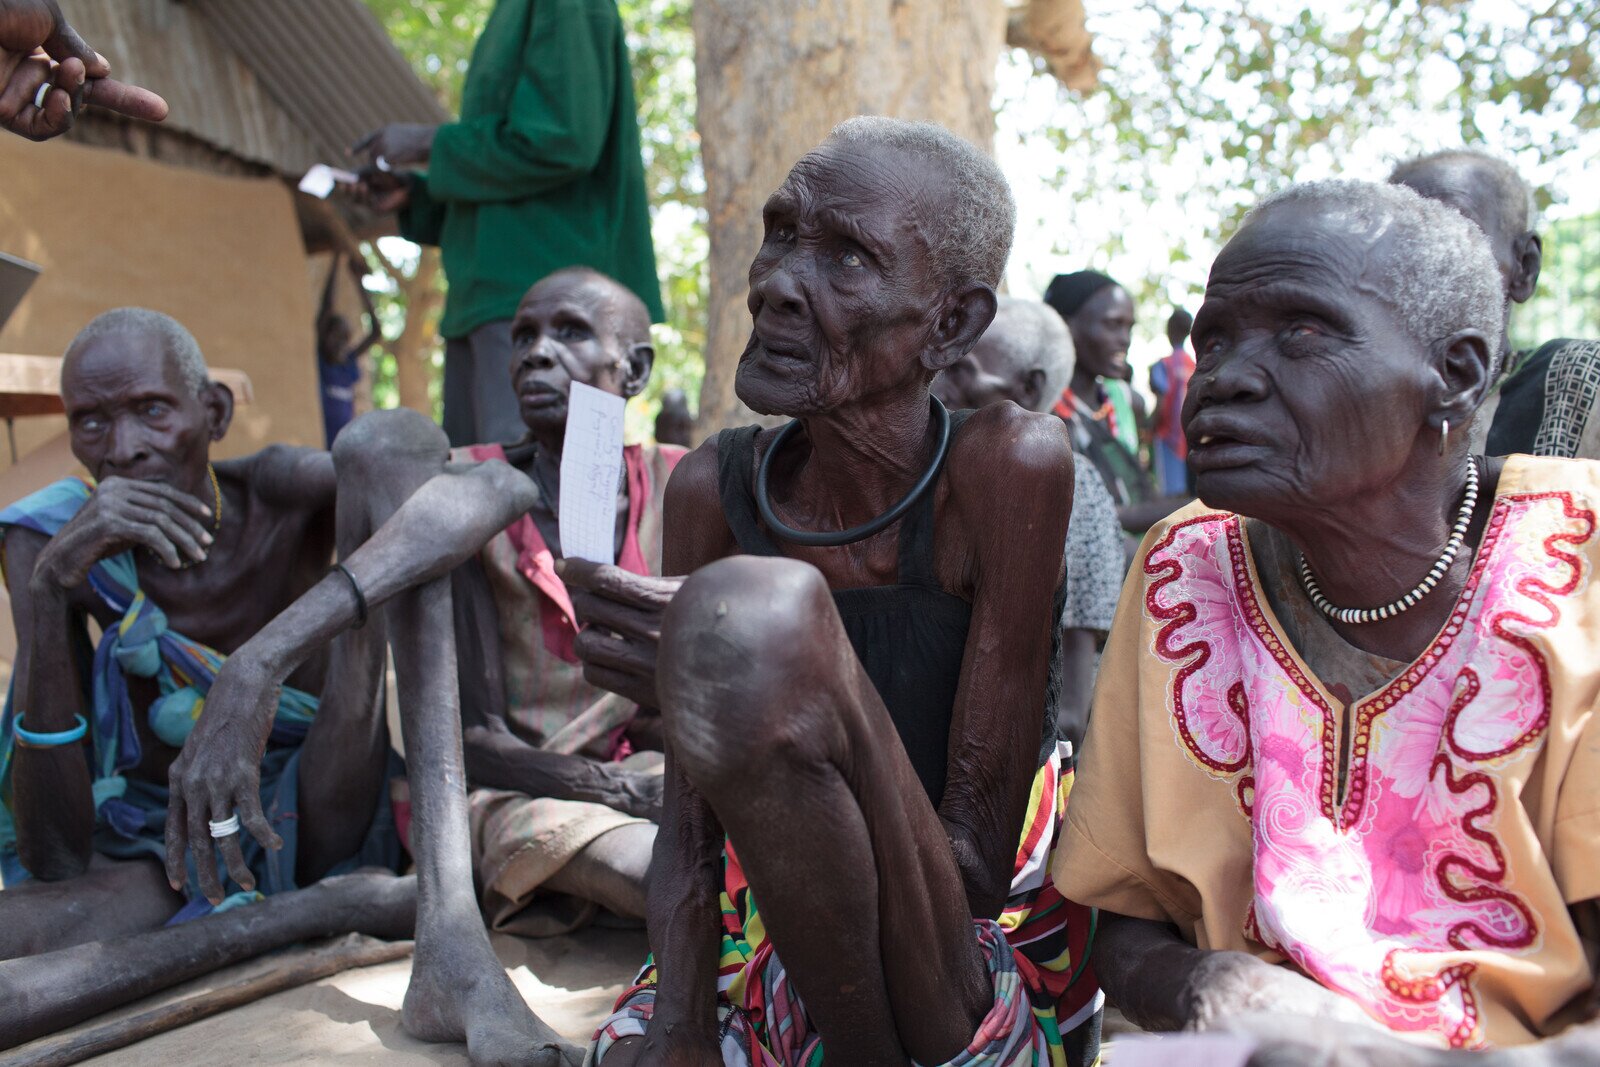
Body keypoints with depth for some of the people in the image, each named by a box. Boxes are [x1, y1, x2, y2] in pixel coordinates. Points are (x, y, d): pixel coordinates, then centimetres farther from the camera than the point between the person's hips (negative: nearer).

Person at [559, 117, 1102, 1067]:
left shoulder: (1011, 466, -17)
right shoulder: (714, 489, -3)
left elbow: (977, 863, -17)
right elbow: (689, 837, 1)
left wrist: (745, 679, -29)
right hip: (772, 976, 4)